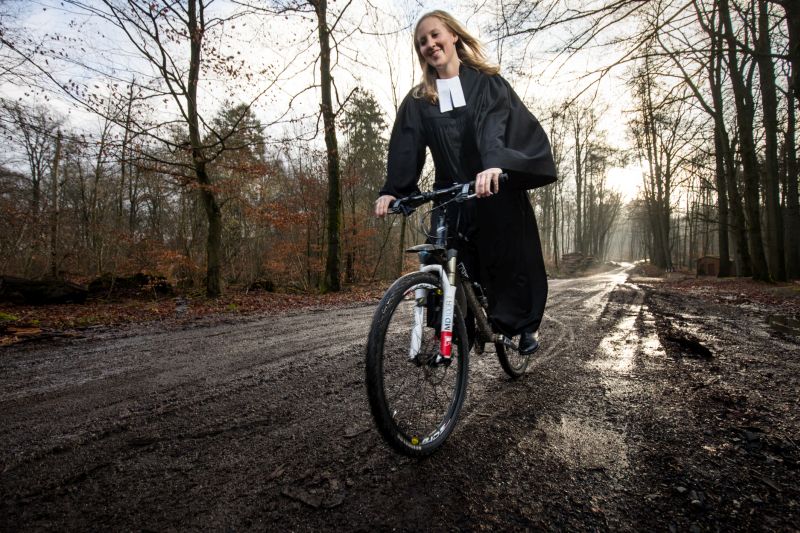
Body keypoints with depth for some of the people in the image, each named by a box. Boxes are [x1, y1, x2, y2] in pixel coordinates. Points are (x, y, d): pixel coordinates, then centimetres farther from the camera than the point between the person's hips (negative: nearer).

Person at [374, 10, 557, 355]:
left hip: (497, 190, -2)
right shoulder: (417, 100, 9)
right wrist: (391, 190, -22)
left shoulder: (486, 81, 3)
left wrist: (494, 164, -37)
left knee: (512, 258, 5)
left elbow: (493, 123, -17)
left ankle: (526, 324, 24)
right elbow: (405, 148, -4)